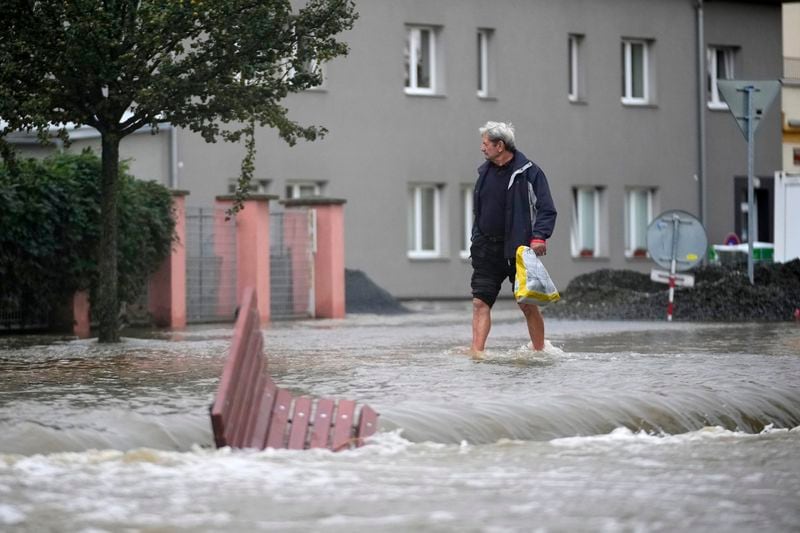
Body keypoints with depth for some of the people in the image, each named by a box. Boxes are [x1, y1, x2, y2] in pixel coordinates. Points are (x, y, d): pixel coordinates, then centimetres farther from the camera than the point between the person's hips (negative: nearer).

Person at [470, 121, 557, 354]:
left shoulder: (529, 172, -7)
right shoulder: (485, 171, 12)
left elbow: (547, 210, -9)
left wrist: (539, 237, -22)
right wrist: (477, 240, 17)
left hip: (517, 249, -5)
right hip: (486, 249, 5)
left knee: (528, 304, 1)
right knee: (480, 302, -6)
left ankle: (539, 351, 15)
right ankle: (477, 351, -11)